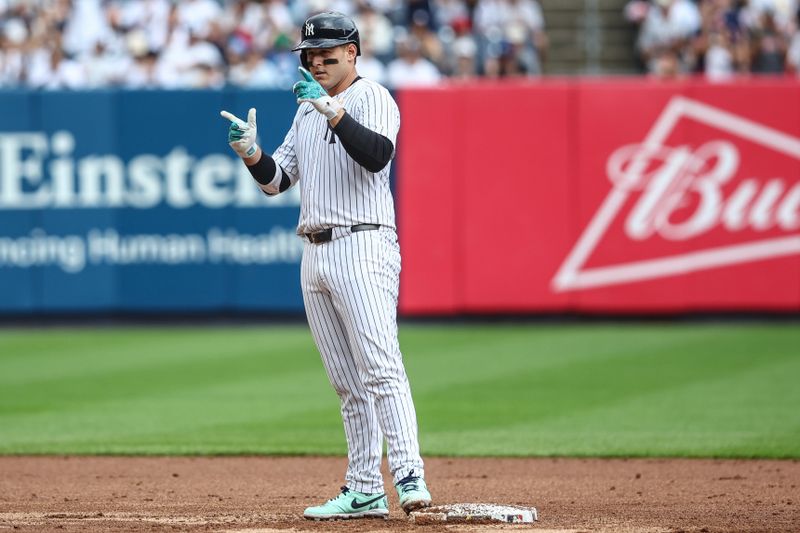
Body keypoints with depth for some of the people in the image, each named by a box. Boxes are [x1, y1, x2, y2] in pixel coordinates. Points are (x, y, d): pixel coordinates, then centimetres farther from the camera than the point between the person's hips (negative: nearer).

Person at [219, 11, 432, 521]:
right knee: (348, 382, 7)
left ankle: (410, 478, -22)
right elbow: (276, 179, 19)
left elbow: (377, 155, -24)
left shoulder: (372, 98, -4)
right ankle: (364, 491, 9)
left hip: (363, 247, -8)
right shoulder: (307, 110, 20)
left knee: (381, 369, -17)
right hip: (316, 255, 8)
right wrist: (251, 152, -1)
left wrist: (333, 112, -33)